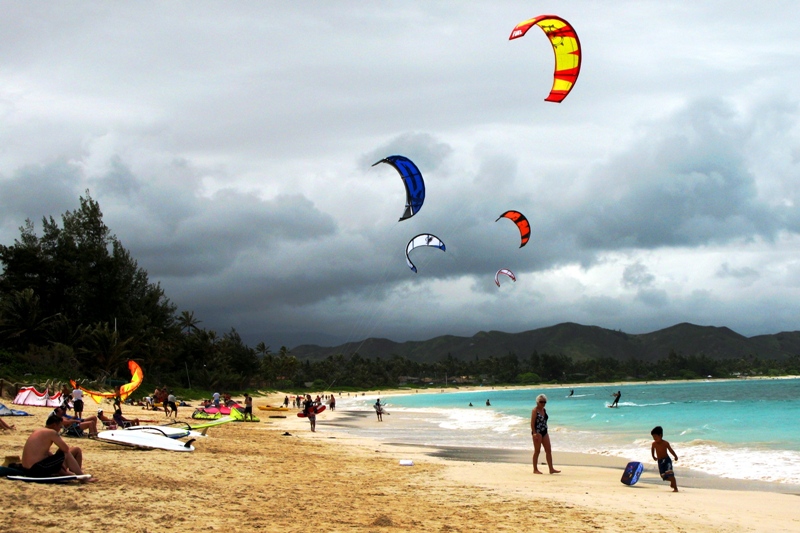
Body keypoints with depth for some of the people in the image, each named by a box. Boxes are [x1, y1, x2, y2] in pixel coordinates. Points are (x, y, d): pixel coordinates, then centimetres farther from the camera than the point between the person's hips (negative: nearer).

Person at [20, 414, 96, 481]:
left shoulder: (37, 431, 18)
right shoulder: (51, 432, -10)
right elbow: (66, 449, -12)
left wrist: (59, 461, 18)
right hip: (39, 469, -10)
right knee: (67, 454, -1)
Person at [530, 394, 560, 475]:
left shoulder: (544, 410, 13)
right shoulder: (535, 411, -10)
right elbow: (532, 423, -15)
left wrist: (545, 431, 18)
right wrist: (534, 433, -22)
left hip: (544, 432, 8)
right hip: (537, 432, -8)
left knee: (548, 450, 4)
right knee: (537, 451, -1)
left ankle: (551, 469, 6)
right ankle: (535, 469, 7)